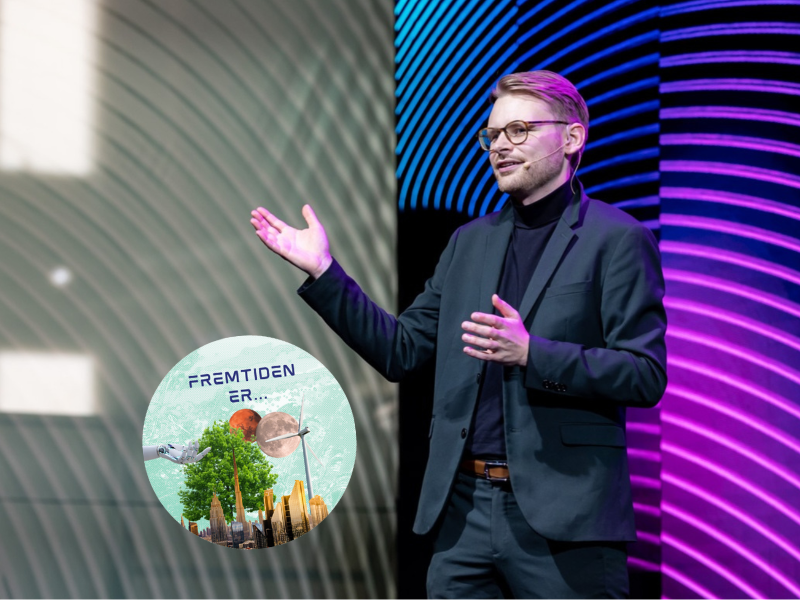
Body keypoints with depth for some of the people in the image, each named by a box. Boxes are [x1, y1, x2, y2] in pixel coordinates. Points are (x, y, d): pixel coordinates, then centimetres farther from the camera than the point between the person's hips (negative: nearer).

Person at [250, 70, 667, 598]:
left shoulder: (618, 240, -2)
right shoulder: (471, 242, 18)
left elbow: (646, 375, -9)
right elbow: (401, 351, 18)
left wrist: (532, 353, -21)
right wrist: (323, 272, 9)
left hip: (564, 515, -5)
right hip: (465, 509, 6)